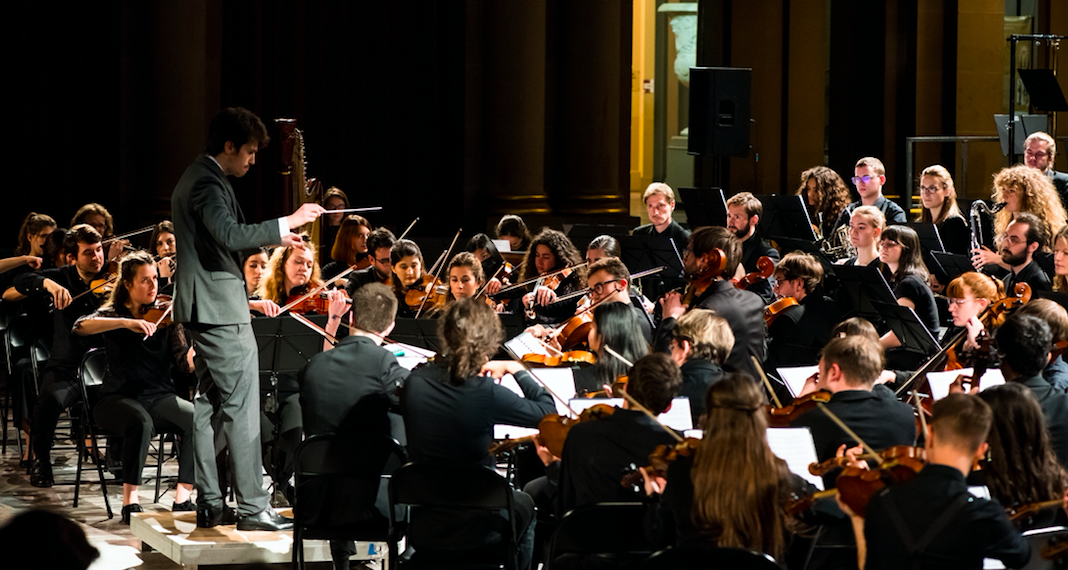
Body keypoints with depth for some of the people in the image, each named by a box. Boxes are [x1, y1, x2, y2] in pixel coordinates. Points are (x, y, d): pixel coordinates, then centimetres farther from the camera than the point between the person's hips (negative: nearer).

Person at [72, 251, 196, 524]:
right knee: (141, 422, -37)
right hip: (120, 397, -3)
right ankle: (130, 501, -28)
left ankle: (183, 498, -19)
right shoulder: (113, 314, 5)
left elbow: (186, 364, -3)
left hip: (160, 396, 3)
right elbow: (81, 326, -18)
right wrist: (126, 323, -30)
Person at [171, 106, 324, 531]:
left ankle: (210, 504, 15)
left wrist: (275, 238, 19)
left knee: (210, 406, 12)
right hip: (220, 308, -11)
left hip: (202, 309, 11)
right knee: (242, 405, -9)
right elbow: (230, 235, -31)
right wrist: (287, 222, -27)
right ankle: (253, 508, -9)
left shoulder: (195, 178, 18)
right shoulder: (208, 184, -16)